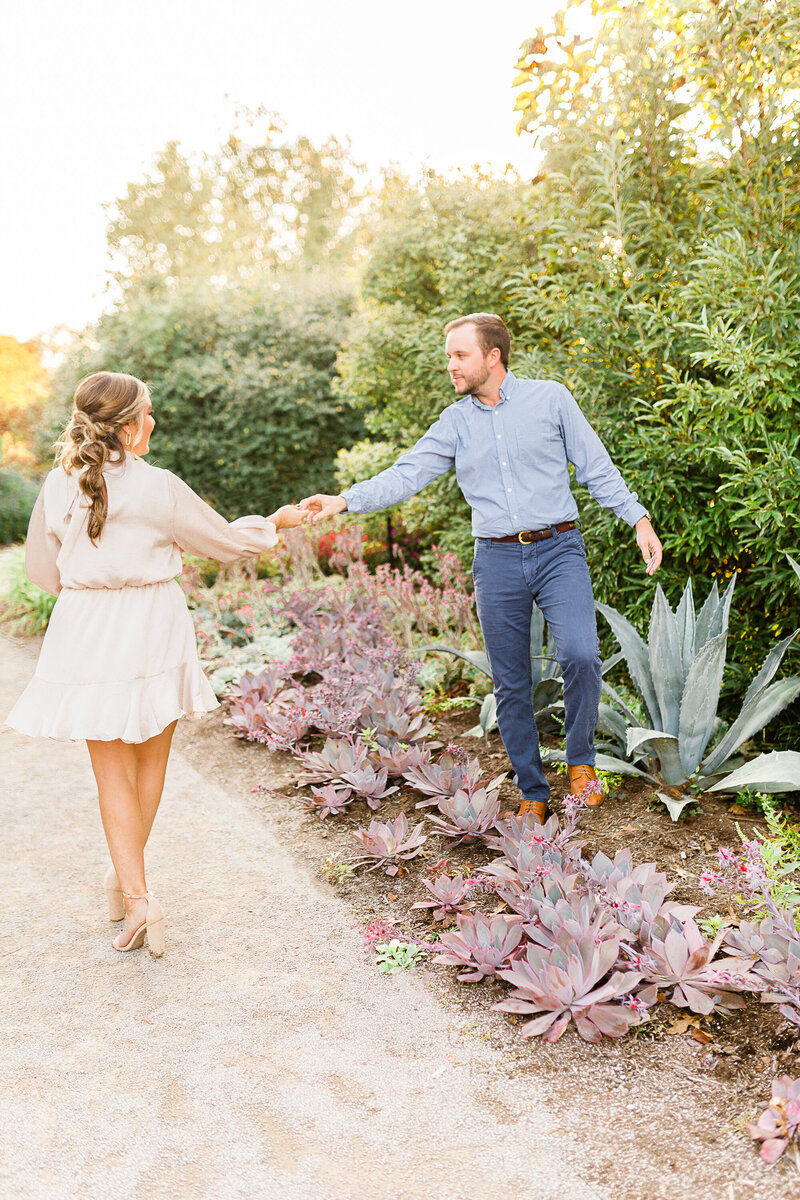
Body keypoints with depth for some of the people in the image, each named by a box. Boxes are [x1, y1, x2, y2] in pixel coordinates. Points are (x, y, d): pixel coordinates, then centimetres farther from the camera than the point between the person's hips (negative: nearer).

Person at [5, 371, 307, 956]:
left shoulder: (59, 486, -3)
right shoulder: (159, 487, -12)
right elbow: (226, 540, 2)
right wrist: (277, 521, 19)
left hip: (87, 637, 2)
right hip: (154, 633, -1)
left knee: (113, 771, 9)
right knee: (150, 760, 18)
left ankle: (136, 896, 1)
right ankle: (127, 875, 32)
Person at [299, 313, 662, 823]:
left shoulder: (550, 398, 2)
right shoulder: (454, 423, 8)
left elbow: (597, 468, 5)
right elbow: (406, 475, 0)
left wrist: (640, 519, -1)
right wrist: (344, 501, -13)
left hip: (559, 550, -2)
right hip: (497, 560, 3)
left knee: (580, 654, -22)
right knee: (511, 684, 5)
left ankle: (581, 760, 4)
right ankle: (533, 794, 20)